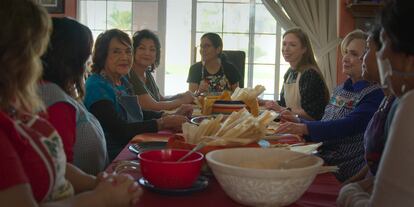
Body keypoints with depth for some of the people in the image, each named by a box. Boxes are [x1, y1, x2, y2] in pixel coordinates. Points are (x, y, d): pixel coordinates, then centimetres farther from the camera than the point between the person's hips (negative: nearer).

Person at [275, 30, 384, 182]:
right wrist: (298, 122, 6)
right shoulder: (339, 90, 17)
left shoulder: (375, 94, -8)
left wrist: (304, 128, -33)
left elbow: (349, 126, -23)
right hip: (322, 158, 7)